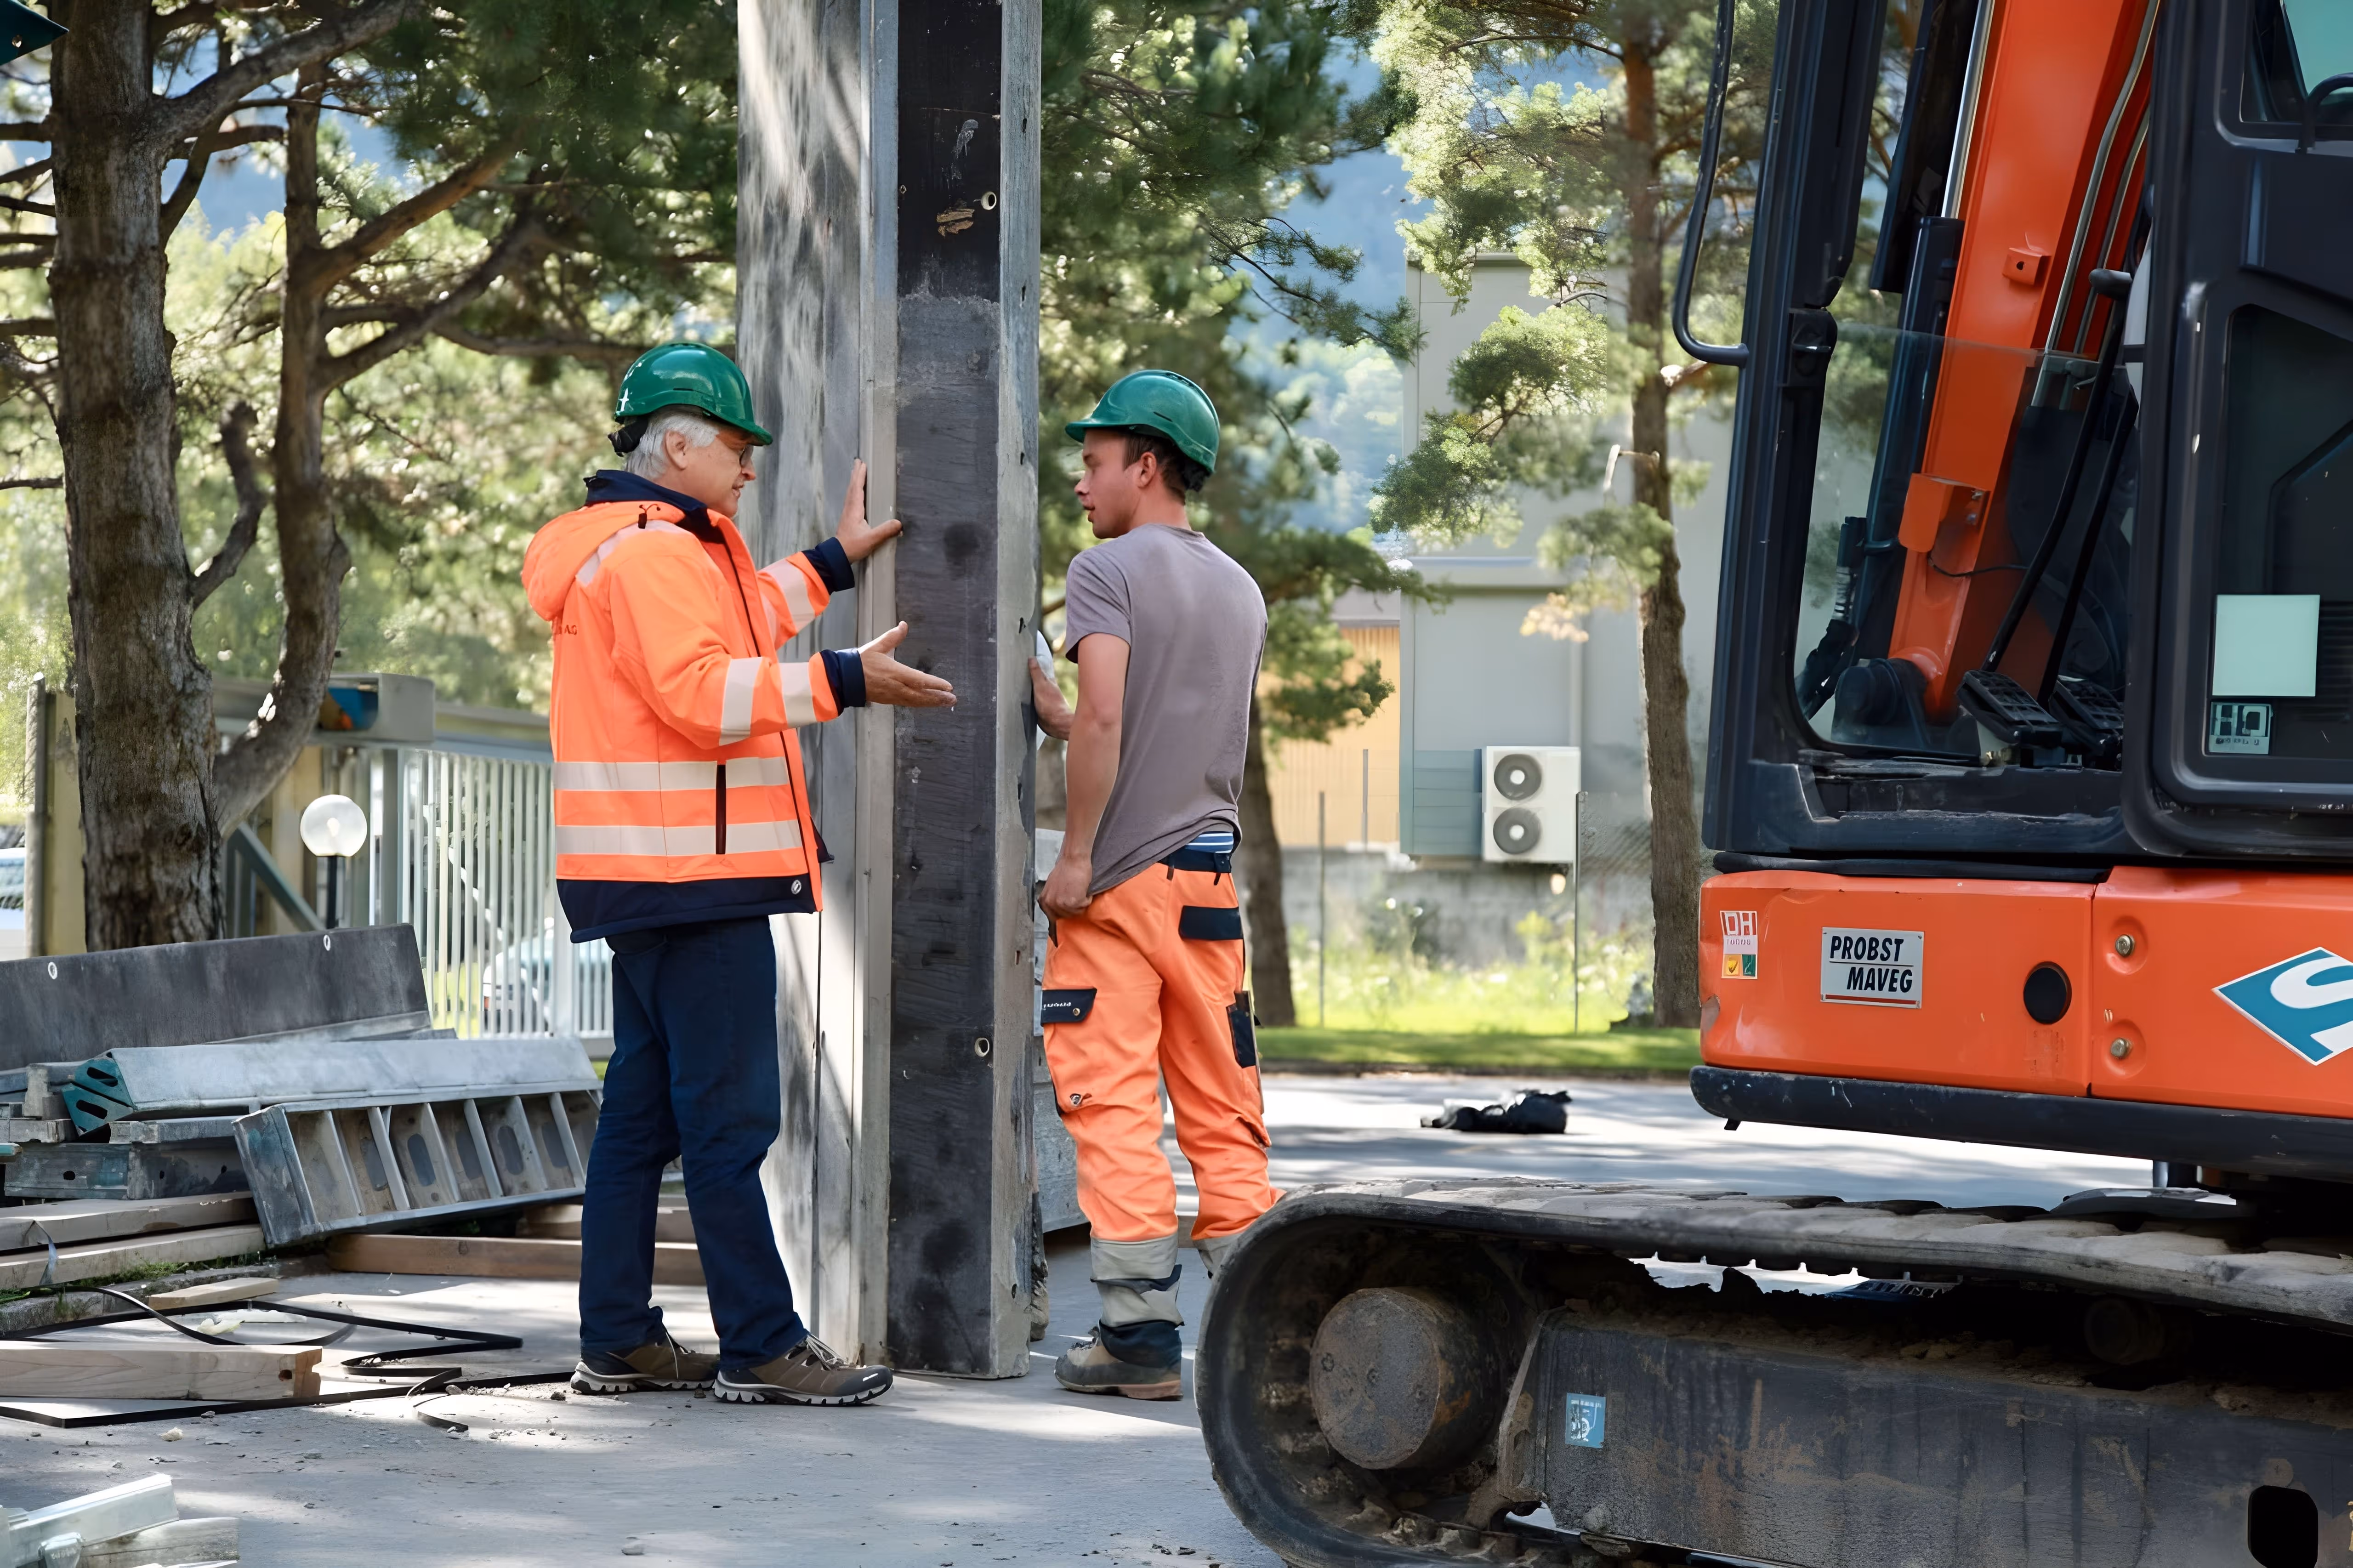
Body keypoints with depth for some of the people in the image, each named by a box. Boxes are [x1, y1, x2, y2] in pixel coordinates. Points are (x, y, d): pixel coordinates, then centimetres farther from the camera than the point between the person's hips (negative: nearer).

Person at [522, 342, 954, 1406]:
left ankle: (617, 1340, 16)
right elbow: (700, 691, -25)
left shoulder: (668, 548, 21)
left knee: (644, 1108, 12)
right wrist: (842, 682, -26)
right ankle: (761, 1349, -8)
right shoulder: (651, 552, -14)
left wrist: (834, 561, 41)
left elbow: (727, 630, 37)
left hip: (657, 878, 11)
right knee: (729, 1114, -9)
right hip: (692, 878, -11)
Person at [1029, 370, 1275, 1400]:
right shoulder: (1241, 590, 17)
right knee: (1223, 1117, 9)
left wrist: (1075, 857, -13)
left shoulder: (1110, 569, -4)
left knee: (1115, 1111, -5)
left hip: (1119, 884, -6)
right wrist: (1048, 709, 23)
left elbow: (1103, 719, -17)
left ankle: (1139, 1335, -7)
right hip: (1211, 879, 6)